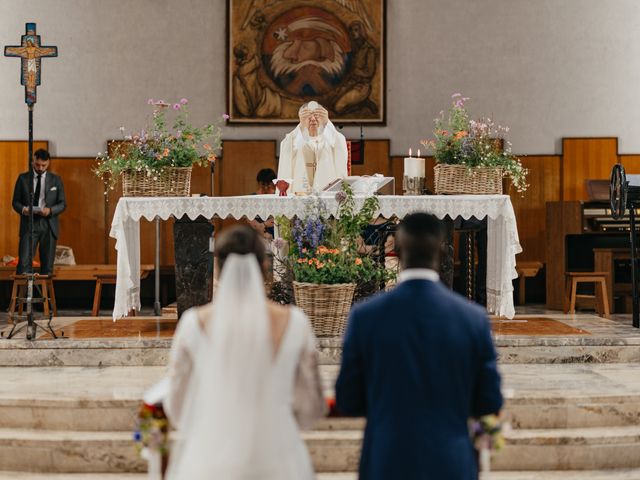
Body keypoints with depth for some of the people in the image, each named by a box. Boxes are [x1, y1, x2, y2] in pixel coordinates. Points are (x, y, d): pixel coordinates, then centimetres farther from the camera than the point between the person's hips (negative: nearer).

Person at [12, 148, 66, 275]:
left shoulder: (56, 180, 8)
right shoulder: (23, 178, 6)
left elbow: (62, 204, 6)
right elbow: (15, 202, 8)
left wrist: (50, 210, -14)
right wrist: (22, 209, -15)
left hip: (48, 225, 1)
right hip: (29, 224, -1)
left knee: (47, 265, 3)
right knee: (24, 263, -12)